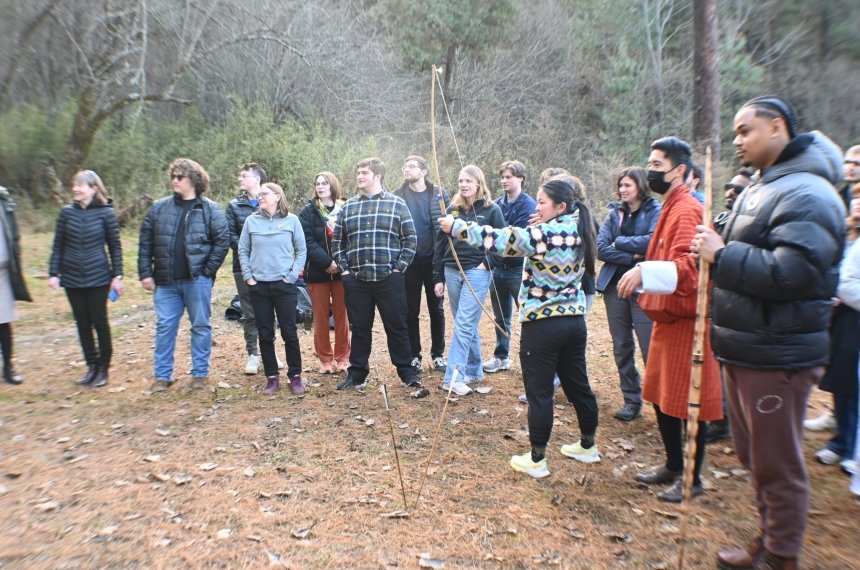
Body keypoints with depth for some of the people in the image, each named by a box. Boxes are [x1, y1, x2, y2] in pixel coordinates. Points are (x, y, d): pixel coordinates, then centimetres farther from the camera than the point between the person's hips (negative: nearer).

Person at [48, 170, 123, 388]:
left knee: (100, 322, 4)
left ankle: (103, 368, 17)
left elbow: (115, 246, -1)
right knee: (82, 324, 9)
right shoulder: (67, 212, 3)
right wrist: (53, 273, 0)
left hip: (98, 278, -3)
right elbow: (58, 246, 6)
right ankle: (91, 366, 21)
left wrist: (117, 275, -4)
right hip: (72, 278, 3)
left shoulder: (106, 213, -4)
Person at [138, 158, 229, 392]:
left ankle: (200, 373, 19)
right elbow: (145, 242, 7)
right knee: (164, 327, 8)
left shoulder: (209, 209, -2)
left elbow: (222, 240, -5)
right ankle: (163, 375, 19)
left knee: (200, 326, 6)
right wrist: (145, 273, 2)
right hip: (166, 281, 3)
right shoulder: (159, 208, 7)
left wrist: (208, 270, -10)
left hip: (197, 280, -3)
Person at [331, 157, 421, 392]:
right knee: (360, 329, 11)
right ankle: (357, 373, 24)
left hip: (389, 280, -2)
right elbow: (337, 241, 14)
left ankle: (407, 373, 16)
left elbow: (410, 239, 0)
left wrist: (399, 267, -6)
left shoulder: (397, 204, 1)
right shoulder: (348, 207, 10)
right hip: (356, 280, 3)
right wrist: (344, 269, 4)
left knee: (397, 328, 4)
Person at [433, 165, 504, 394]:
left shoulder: (492, 210, -1)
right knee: (467, 324, 12)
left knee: (464, 324, -10)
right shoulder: (453, 210, 10)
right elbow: (440, 245, 11)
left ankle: (453, 377, -10)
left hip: (477, 272, -5)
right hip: (452, 271, 5)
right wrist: (438, 278, 7)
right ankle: (474, 370, 23)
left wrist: (487, 263, -12)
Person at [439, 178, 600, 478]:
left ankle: (536, 460, 12)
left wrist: (457, 226, -14)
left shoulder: (545, 234, -17)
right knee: (577, 384, 19)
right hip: (574, 321, 8)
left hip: (543, 324, -8)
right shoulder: (577, 232, 6)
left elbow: (501, 238, -20)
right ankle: (588, 445, 35)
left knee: (539, 392, 2)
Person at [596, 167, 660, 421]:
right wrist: (632, 257, -13)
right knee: (621, 347, 10)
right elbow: (601, 248, -2)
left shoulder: (655, 211, -3)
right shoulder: (614, 213, 10)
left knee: (650, 348, -7)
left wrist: (619, 242, -7)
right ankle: (631, 400, 22)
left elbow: (652, 242, -20)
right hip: (615, 285, 5)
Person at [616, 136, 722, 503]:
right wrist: (643, 277, 12)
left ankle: (692, 478, 20)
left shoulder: (687, 211, -16)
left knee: (687, 403, 4)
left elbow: (688, 267, -29)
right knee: (661, 397, 18)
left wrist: (644, 271, -40)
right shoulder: (670, 208, 13)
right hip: (667, 317, 10)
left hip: (685, 321, -10)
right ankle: (673, 466, 33)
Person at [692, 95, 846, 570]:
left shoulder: (807, 195, -16)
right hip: (744, 349, 10)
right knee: (753, 454, 20)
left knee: (776, 463, 4)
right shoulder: (759, 190, 17)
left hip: (777, 358, -10)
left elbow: (792, 272, -28)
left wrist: (722, 256, -19)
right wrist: (717, 250, 6)